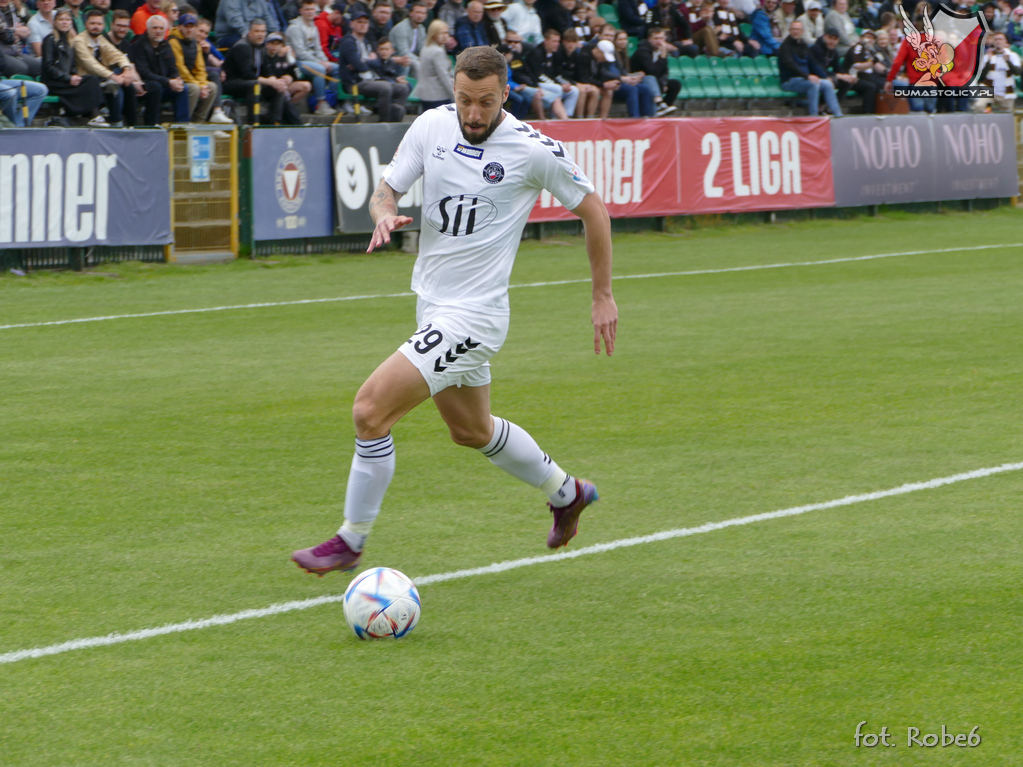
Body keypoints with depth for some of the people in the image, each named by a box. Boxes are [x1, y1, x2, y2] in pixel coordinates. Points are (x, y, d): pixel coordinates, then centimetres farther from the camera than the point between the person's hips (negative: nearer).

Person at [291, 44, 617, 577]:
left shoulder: (535, 150, -14)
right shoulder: (431, 126, -2)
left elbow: (593, 211, -1)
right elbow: (387, 188, 4)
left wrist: (603, 297, 3)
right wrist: (385, 214, -21)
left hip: (471, 315, -7)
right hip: (432, 305, 7)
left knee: (371, 410, -16)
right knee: (471, 431, 25)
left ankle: (350, 542, 0)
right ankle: (566, 492, 48)